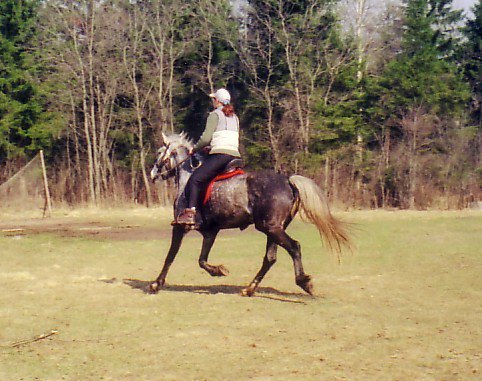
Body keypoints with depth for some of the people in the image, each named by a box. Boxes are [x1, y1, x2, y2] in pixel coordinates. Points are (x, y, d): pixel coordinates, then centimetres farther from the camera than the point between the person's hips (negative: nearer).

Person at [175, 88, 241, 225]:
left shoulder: (215, 115, 0)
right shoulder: (235, 117, 22)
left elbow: (206, 138, -9)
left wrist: (194, 149, 7)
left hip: (220, 156, -8)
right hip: (235, 156, 8)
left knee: (194, 180, -12)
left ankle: (190, 213, -27)